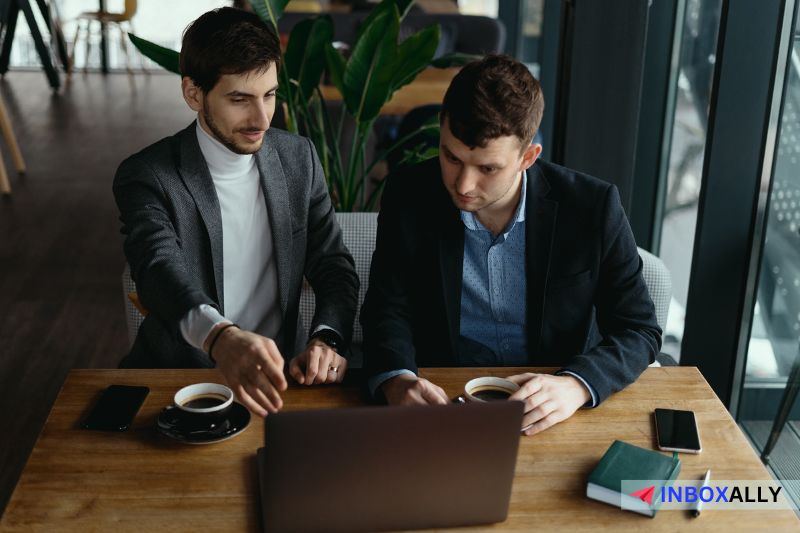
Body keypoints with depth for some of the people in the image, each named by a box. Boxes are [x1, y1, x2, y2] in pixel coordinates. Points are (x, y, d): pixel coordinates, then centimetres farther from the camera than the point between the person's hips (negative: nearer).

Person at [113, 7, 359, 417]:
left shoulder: (298, 158, 3)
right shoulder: (146, 178, -11)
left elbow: (334, 266, 4)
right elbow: (160, 269, -28)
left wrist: (326, 339, -18)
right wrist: (221, 338, -50)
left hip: (276, 371, 2)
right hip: (177, 378, -2)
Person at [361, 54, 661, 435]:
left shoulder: (592, 207, -11)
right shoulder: (408, 196, -7)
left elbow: (639, 329, -6)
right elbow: (387, 309, 0)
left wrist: (576, 386, -27)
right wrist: (395, 380, -23)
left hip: (553, 412, 0)